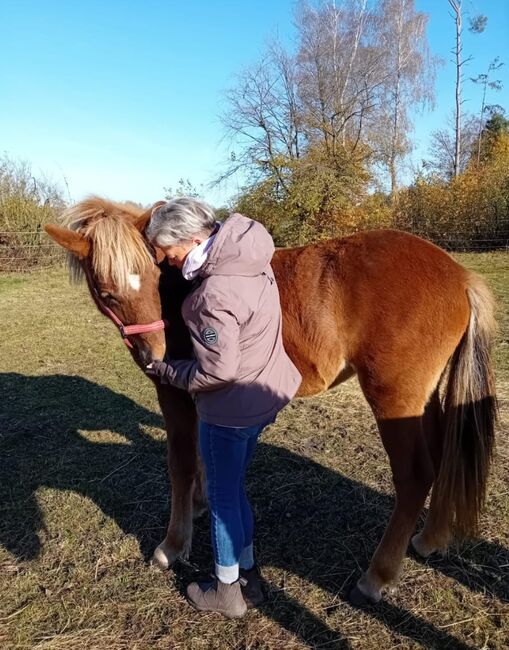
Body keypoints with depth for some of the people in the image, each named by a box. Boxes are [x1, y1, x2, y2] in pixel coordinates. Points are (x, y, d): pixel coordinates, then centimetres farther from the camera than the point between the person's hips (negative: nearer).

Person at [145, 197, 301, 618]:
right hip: (264, 395, 9)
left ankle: (227, 591, 35)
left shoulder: (215, 292, -29)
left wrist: (167, 371, -11)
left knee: (223, 496, 13)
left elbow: (218, 371, -26)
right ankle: (248, 575, 42)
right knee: (234, 487, 24)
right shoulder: (249, 254, -2)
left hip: (231, 409, -9)